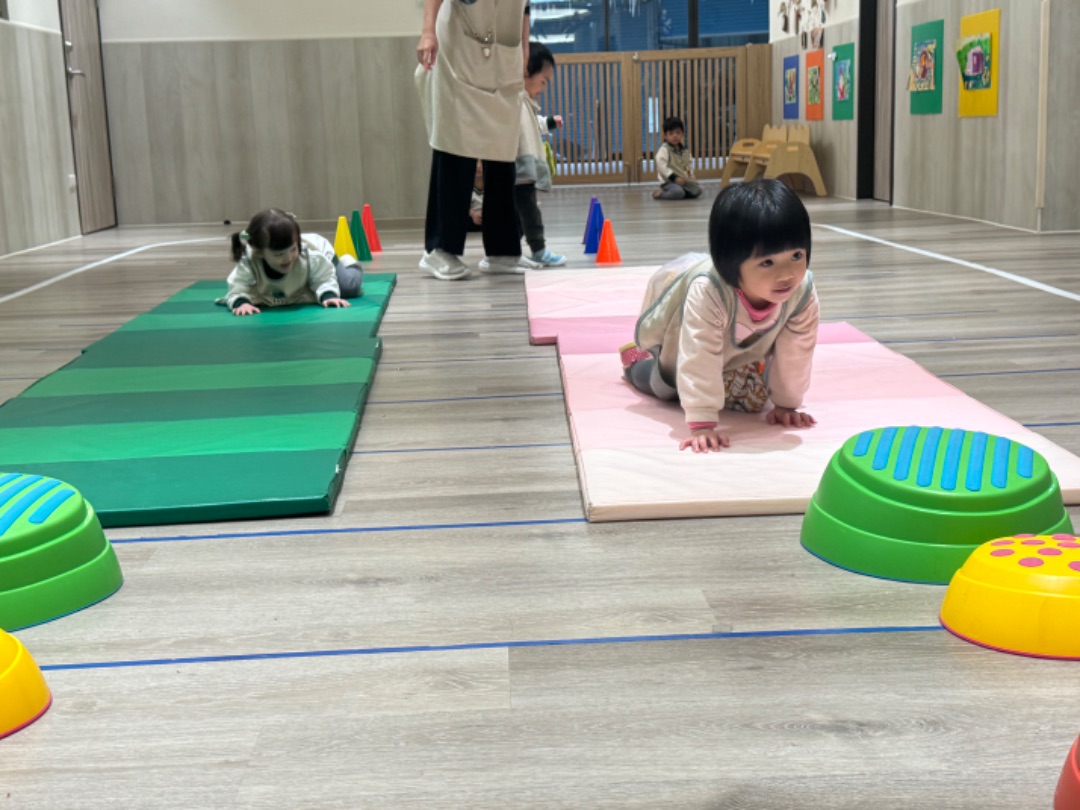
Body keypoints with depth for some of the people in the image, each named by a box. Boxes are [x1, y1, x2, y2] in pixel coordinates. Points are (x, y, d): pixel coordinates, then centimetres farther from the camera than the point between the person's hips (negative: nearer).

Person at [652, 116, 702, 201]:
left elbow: (689, 163, 23)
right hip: (669, 181, -7)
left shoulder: (685, 149, 11)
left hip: (684, 180, 7)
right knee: (678, 192, -35)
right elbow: (661, 166, -22)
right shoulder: (664, 149, -11)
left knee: (697, 191, -9)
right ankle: (661, 194, -8)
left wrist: (691, 174, 5)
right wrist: (674, 178, -27)